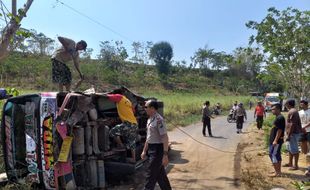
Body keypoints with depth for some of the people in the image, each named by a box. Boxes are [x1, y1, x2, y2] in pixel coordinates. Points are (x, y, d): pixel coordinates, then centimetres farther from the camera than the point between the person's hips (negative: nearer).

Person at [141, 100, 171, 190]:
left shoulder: (158, 120, -19)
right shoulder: (150, 119, 10)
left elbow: (165, 137, -22)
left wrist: (165, 155, -25)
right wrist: (144, 151, 20)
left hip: (158, 149, -9)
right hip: (151, 149, 9)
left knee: (151, 174, -1)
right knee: (160, 173, 19)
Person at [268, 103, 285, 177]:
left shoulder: (280, 118, -18)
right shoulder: (278, 117, 13)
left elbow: (280, 130, -22)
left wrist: (275, 141, -22)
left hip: (276, 141, -10)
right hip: (274, 140, 10)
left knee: (274, 155, -5)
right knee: (277, 155, 15)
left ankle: (277, 172, 2)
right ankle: (278, 171, 24)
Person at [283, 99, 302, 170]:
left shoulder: (291, 112, -20)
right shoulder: (294, 111, 13)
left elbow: (292, 125, -24)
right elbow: (298, 123, 19)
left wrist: (288, 135, -22)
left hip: (293, 134, -11)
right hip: (294, 133, 11)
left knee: (294, 150, -1)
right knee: (290, 149, 18)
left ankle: (296, 165, 9)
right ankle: (290, 163, 29)